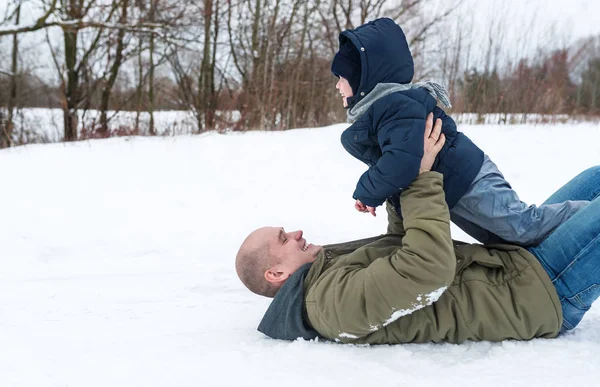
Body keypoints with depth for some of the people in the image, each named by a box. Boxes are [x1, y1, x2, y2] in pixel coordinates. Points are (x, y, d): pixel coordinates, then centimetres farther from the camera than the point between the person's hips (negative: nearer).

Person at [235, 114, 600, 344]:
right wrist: (421, 175, -24)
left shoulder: (327, 270, 6)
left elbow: (405, 246, 19)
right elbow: (430, 267, -35)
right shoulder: (336, 297, -25)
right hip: (538, 293, -9)